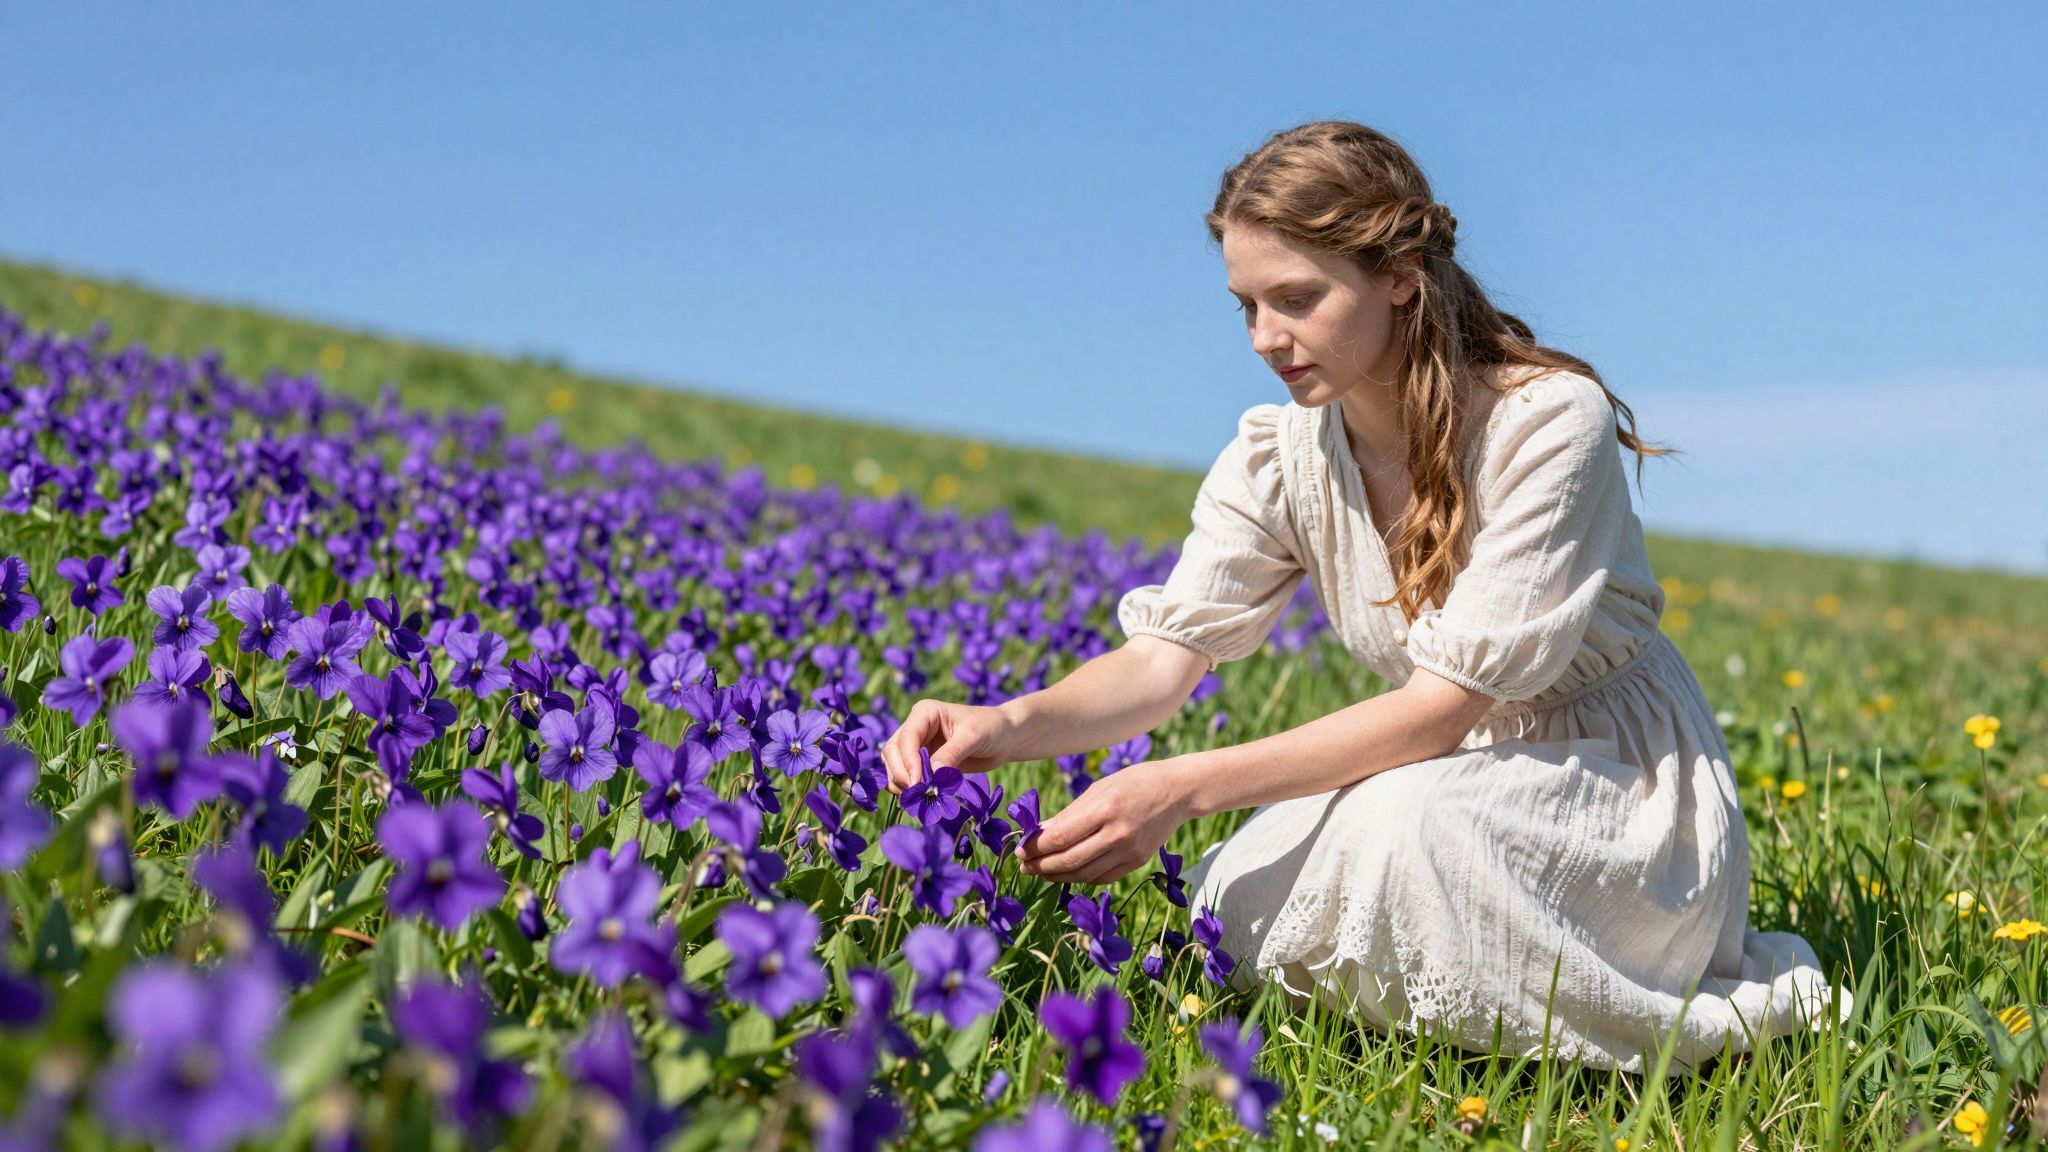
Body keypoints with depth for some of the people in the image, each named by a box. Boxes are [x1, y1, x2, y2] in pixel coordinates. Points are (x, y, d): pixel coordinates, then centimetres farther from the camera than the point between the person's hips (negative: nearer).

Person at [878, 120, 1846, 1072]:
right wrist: (1015, 725, -36)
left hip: (1621, 777, -4)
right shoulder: (1278, 456, -6)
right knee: (1231, 913, -22)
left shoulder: (1550, 421, -23)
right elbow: (1168, 653, -14)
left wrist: (1187, 787, -36)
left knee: (1412, 822, -36)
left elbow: (1446, 703, -28)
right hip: (1455, 772, 5)